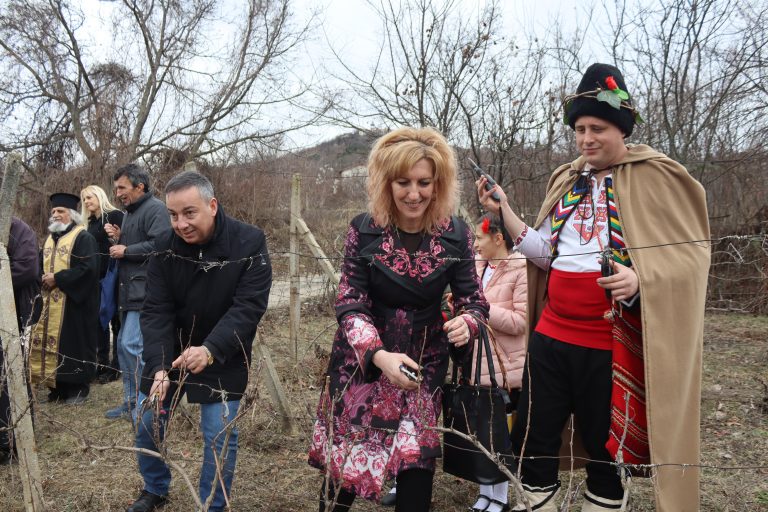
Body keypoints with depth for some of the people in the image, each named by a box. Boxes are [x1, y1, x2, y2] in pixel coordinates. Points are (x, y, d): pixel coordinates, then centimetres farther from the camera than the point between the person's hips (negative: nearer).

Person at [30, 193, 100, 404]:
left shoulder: (83, 238, -8)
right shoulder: (50, 239, 18)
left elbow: (87, 268, -19)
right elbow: (42, 266, 24)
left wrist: (57, 279, -17)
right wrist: (43, 279, 1)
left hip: (74, 303, -8)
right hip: (50, 304, 8)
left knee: (74, 344, -3)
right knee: (51, 343, 9)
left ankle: (78, 388, 7)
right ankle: (58, 387, 19)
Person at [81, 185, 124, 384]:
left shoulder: (115, 216, -5)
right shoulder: (90, 222, 17)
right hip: (95, 277, 7)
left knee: (116, 320, 0)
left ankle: (116, 366, 7)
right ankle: (102, 363, 19)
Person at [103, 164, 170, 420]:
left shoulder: (155, 209, -11)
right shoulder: (129, 212, 21)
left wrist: (125, 250, -13)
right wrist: (118, 237, 9)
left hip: (146, 290, -11)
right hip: (129, 290, 11)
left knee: (132, 345, -13)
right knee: (124, 345, 13)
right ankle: (131, 401, 23)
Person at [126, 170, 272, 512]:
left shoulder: (249, 243, -21)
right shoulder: (165, 249, -12)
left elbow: (248, 307, -25)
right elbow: (156, 312, -15)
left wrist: (210, 350, -38)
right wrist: (159, 367, -29)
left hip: (223, 359, -3)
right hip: (169, 352, 3)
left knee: (220, 435, -2)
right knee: (147, 425, 11)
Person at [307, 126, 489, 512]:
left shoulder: (456, 235, -9)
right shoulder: (363, 230, -12)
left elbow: (474, 299, -4)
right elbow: (349, 304, -14)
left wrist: (467, 322, -29)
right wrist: (378, 354, -32)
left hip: (424, 364, 1)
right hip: (361, 361, 0)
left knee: (417, 463, 5)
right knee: (346, 461, 11)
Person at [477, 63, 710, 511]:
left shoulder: (657, 177, -6)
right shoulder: (566, 179, 10)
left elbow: (689, 254, -8)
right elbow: (544, 253, 9)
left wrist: (641, 279, -27)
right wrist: (504, 210, -1)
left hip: (613, 344, -4)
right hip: (551, 335, 5)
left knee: (606, 452, 13)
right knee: (532, 441, 13)